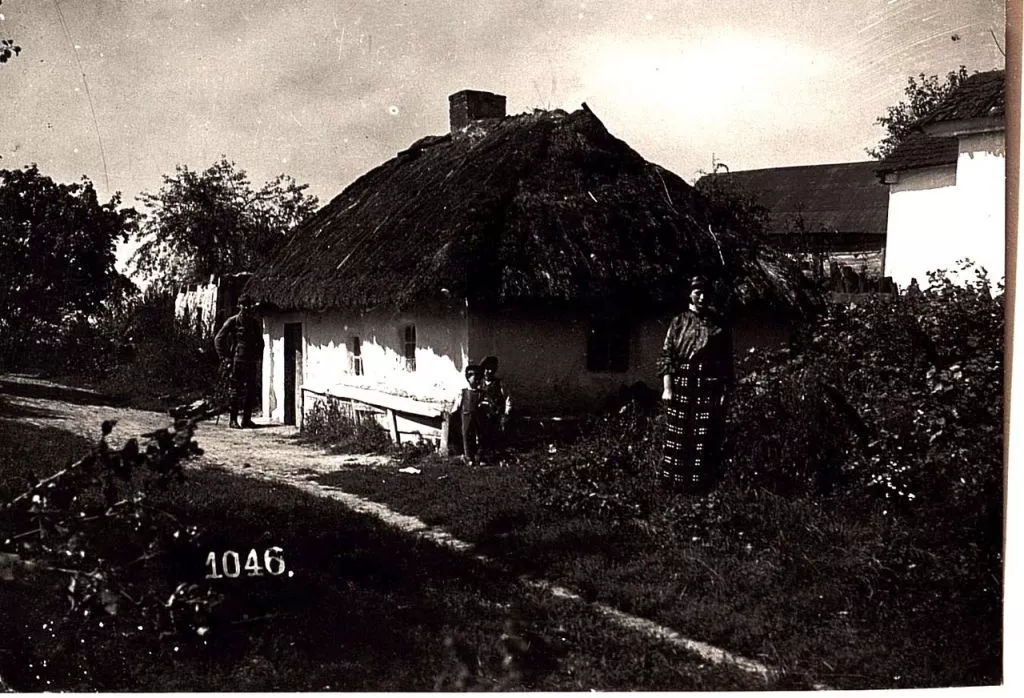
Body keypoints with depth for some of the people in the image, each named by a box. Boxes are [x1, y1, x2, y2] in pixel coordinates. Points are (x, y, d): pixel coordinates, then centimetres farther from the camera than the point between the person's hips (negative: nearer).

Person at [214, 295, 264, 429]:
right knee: (235, 390, -1)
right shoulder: (232, 321, -2)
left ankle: (247, 419, 11)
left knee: (251, 390, 3)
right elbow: (218, 340, -1)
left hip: (251, 362, 5)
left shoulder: (255, 322, 11)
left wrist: (258, 357, 11)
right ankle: (233, 420, 4)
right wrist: (224, 358, -5)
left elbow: (260, 342, 23)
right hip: (236, 361, -4)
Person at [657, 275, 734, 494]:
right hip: (682, 386, 0)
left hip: (710, 387, 0)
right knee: (678, 437, 2)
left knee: (706, 439, -1)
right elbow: (667, 356, 3)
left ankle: (702, 485, 8)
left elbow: (727, 361, 7)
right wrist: (667, 388, -5)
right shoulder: (678, 322, 7)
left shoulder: (718, 325, 8)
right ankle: (676, 484, 11)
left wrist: (725, 391, 0)